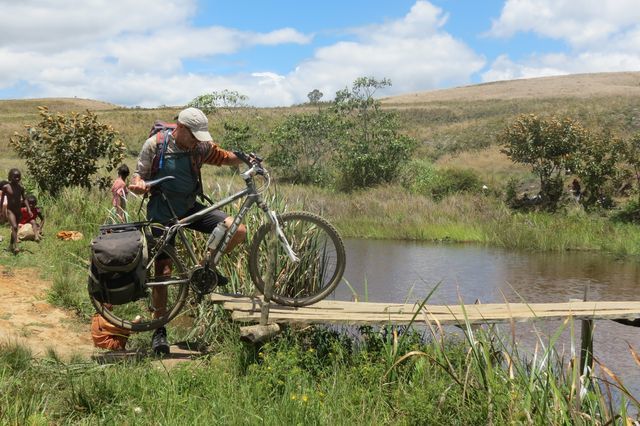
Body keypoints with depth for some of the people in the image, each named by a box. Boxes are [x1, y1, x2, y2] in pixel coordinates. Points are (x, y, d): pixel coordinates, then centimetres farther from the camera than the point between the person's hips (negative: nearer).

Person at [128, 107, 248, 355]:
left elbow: (225, 158, 6)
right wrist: (138, 184, -30)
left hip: (190, 209, 4)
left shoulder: (200, 146, -4)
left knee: (238, 230, -14)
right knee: (163, 272, -3)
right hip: (162, 215, -3)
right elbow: (139, 175, -6)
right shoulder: (155, 145, -12)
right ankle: (159, 331, 10)